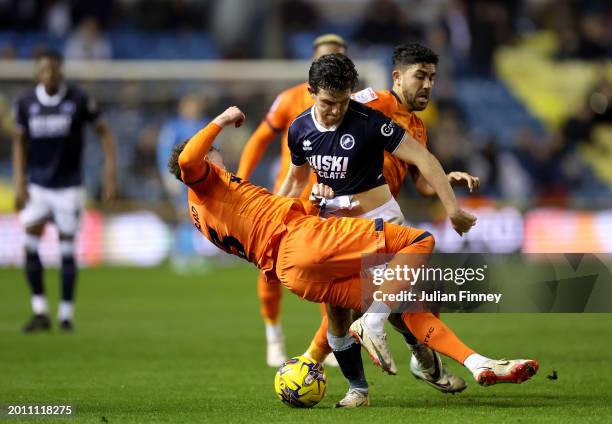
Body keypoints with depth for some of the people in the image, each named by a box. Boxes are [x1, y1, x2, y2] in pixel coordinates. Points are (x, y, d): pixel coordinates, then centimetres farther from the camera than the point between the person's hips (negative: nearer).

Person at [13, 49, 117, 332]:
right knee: (30, 247, -8)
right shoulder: (26, 102, -1)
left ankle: (66, 314, 10)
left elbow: (104, 132, 1)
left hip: (69, 186, -2)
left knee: (67, 249, 0)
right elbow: (19, 142, 9)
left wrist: (111, 172, -7)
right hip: (36, 186, 2)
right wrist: (19, 182, 1)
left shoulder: (78, 100, -8)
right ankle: (40, 312, 1)